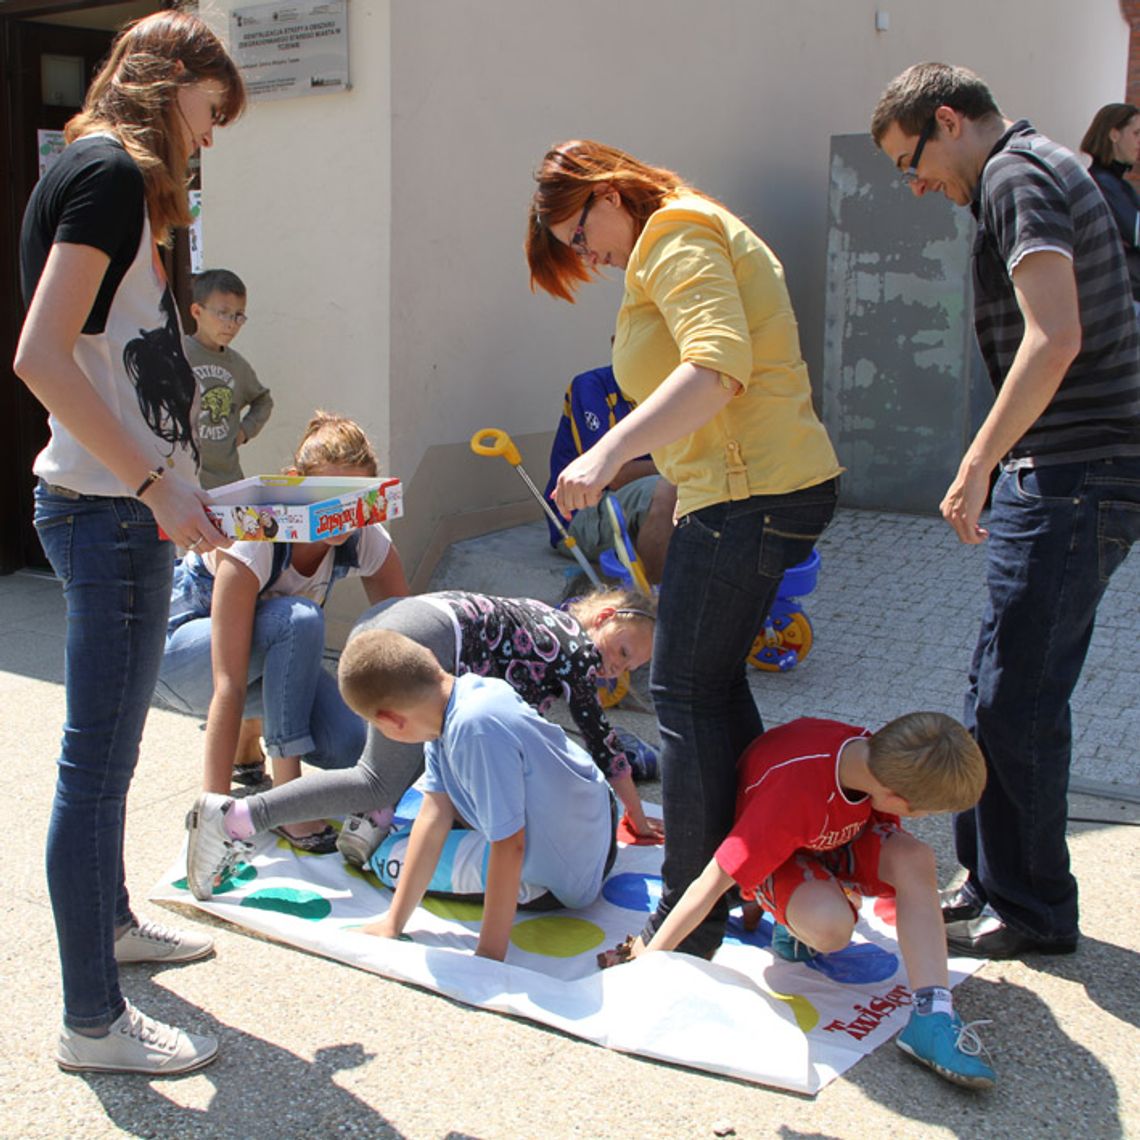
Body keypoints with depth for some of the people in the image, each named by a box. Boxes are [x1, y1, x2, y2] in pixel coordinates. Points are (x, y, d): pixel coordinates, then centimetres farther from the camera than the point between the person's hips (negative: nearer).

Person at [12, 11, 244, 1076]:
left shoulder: (100, 173, 18)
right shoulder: (110, 172, -12)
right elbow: (42, 357, -22)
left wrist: (173, 483, 14)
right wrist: (156, 484, -22)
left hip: (116, 504, 10)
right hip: (110, 512, -10)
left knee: (106, 748, 23)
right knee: (97, 762, -3)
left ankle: (110, 920, 41)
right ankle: (93, 1021, 7)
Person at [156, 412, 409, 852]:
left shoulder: (366, 539, -20)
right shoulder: (255, 539, -34)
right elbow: (228, 685, -38)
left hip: (271, 653, 5)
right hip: (179, 651, -4)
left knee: (349, 745, -24)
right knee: (300, 620, -36)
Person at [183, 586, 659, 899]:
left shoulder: (547, 622, 32)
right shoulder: (580, 649, 10)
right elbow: (602, 743, 13)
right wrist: (637, 819, 25)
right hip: (423, 639, -9)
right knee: (381, 781, -8)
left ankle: (375, 818, -1)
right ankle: (235, 817, -22)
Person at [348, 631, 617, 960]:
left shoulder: (475, 729, -37)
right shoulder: (454, 695, -12)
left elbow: (509, 846, -33)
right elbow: (434, 816, -11)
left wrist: (490, 955, -26)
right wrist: (393, 924, -11)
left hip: (569, 879, -8)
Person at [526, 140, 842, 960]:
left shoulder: (678, 237, -9)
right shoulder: (690, 239, 22)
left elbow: (718, 365, -25)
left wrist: (611, 451, -32)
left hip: (750, 493, -11)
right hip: (771, 485, 11)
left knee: (688, 693, -5)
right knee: (715, 682, 17)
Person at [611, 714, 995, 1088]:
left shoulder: (872, 752, -24)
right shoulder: (792, 797, -41)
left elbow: (885, 835, -1)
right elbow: (711, 884, -34)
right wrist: (649, 958, -27)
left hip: (838, 836, 5)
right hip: (775, 856, -5)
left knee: (916, 859, -25)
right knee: (830, 927, -35)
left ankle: (931, 1018, -23)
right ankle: (795, 924, 1)